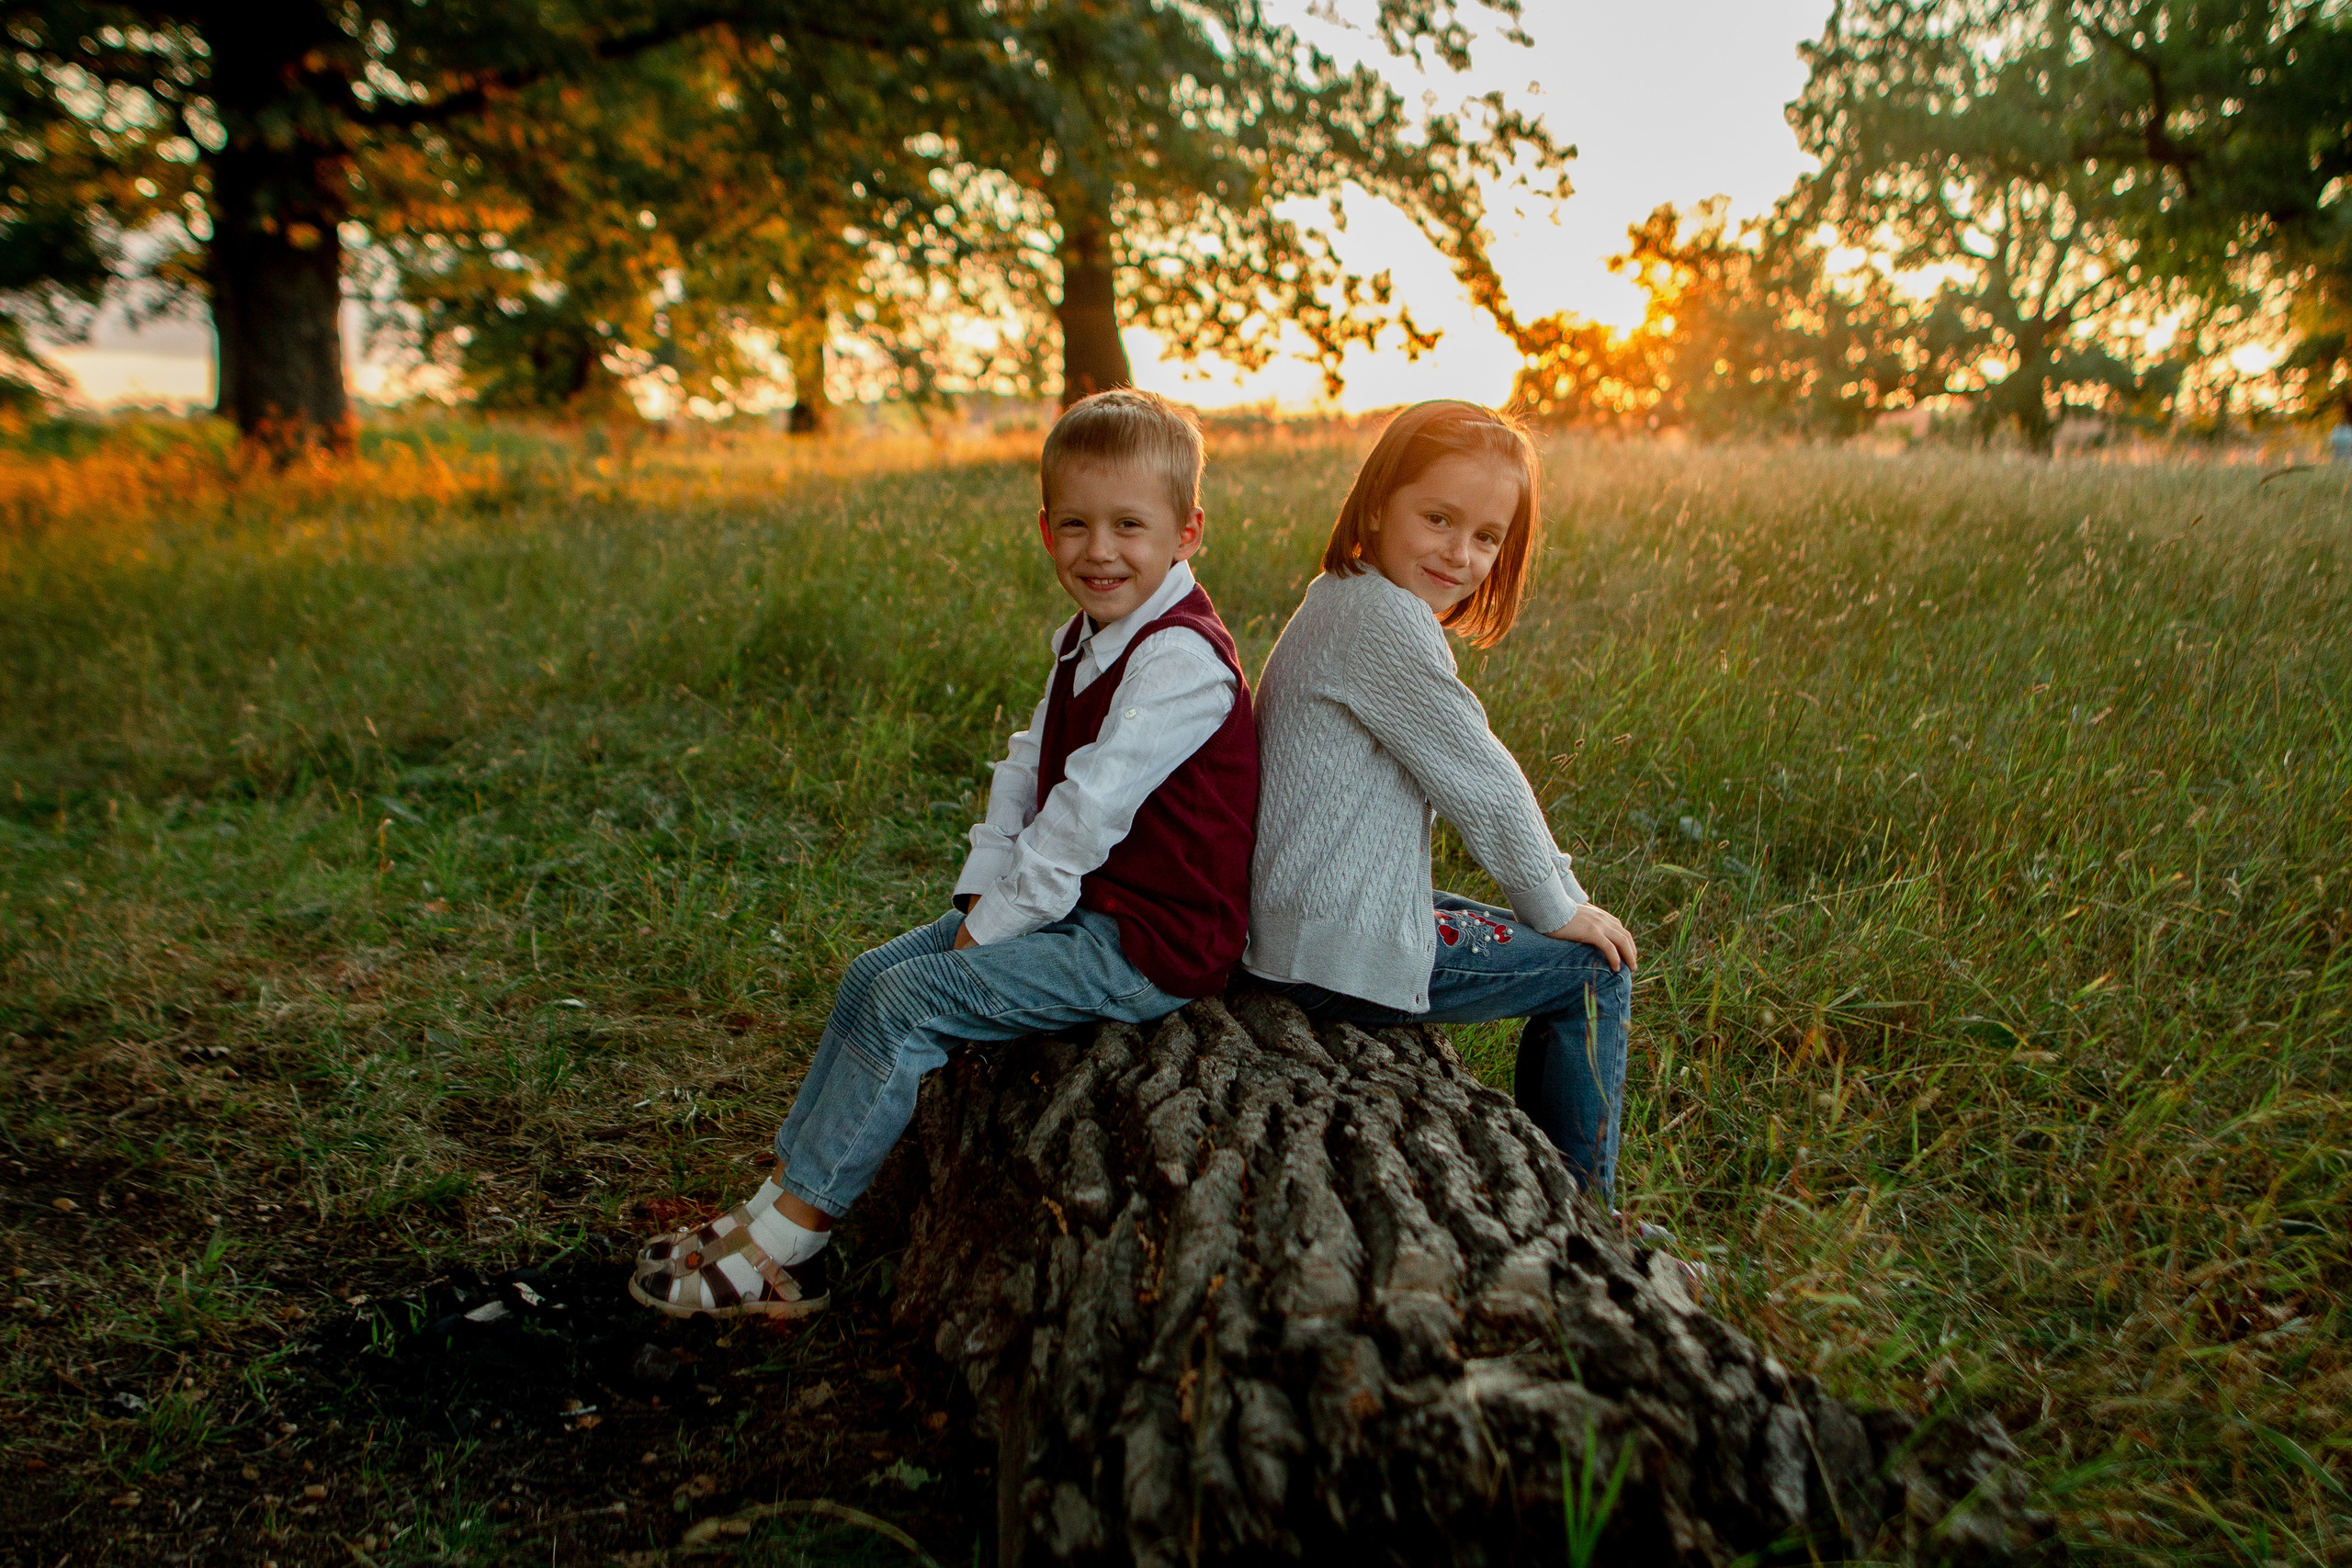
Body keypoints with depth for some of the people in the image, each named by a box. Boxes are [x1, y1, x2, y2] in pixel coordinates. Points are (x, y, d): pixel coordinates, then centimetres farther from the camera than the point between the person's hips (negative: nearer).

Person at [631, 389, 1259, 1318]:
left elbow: (1089, 811, -24)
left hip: (1150, 945, -10)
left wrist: (994, 923, -18)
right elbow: (1026, 773, 10)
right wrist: (983, 898, -3)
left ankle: (781, 1250, -4)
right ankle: (782, 1198, 11)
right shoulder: (1088, 641, 11)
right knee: (872, 977, 6)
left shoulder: (1180, 658, -21)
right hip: (1082, 907, 10)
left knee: (909, 1000, -15)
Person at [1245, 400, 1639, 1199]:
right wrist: (1560, 908, -1)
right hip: (1349, 957, -11)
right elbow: (1481, 783, -15)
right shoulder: (1385, 617, -21)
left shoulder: (1341, 602, 13)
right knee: (1594, 969, 4)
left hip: (1299, 924, 11)